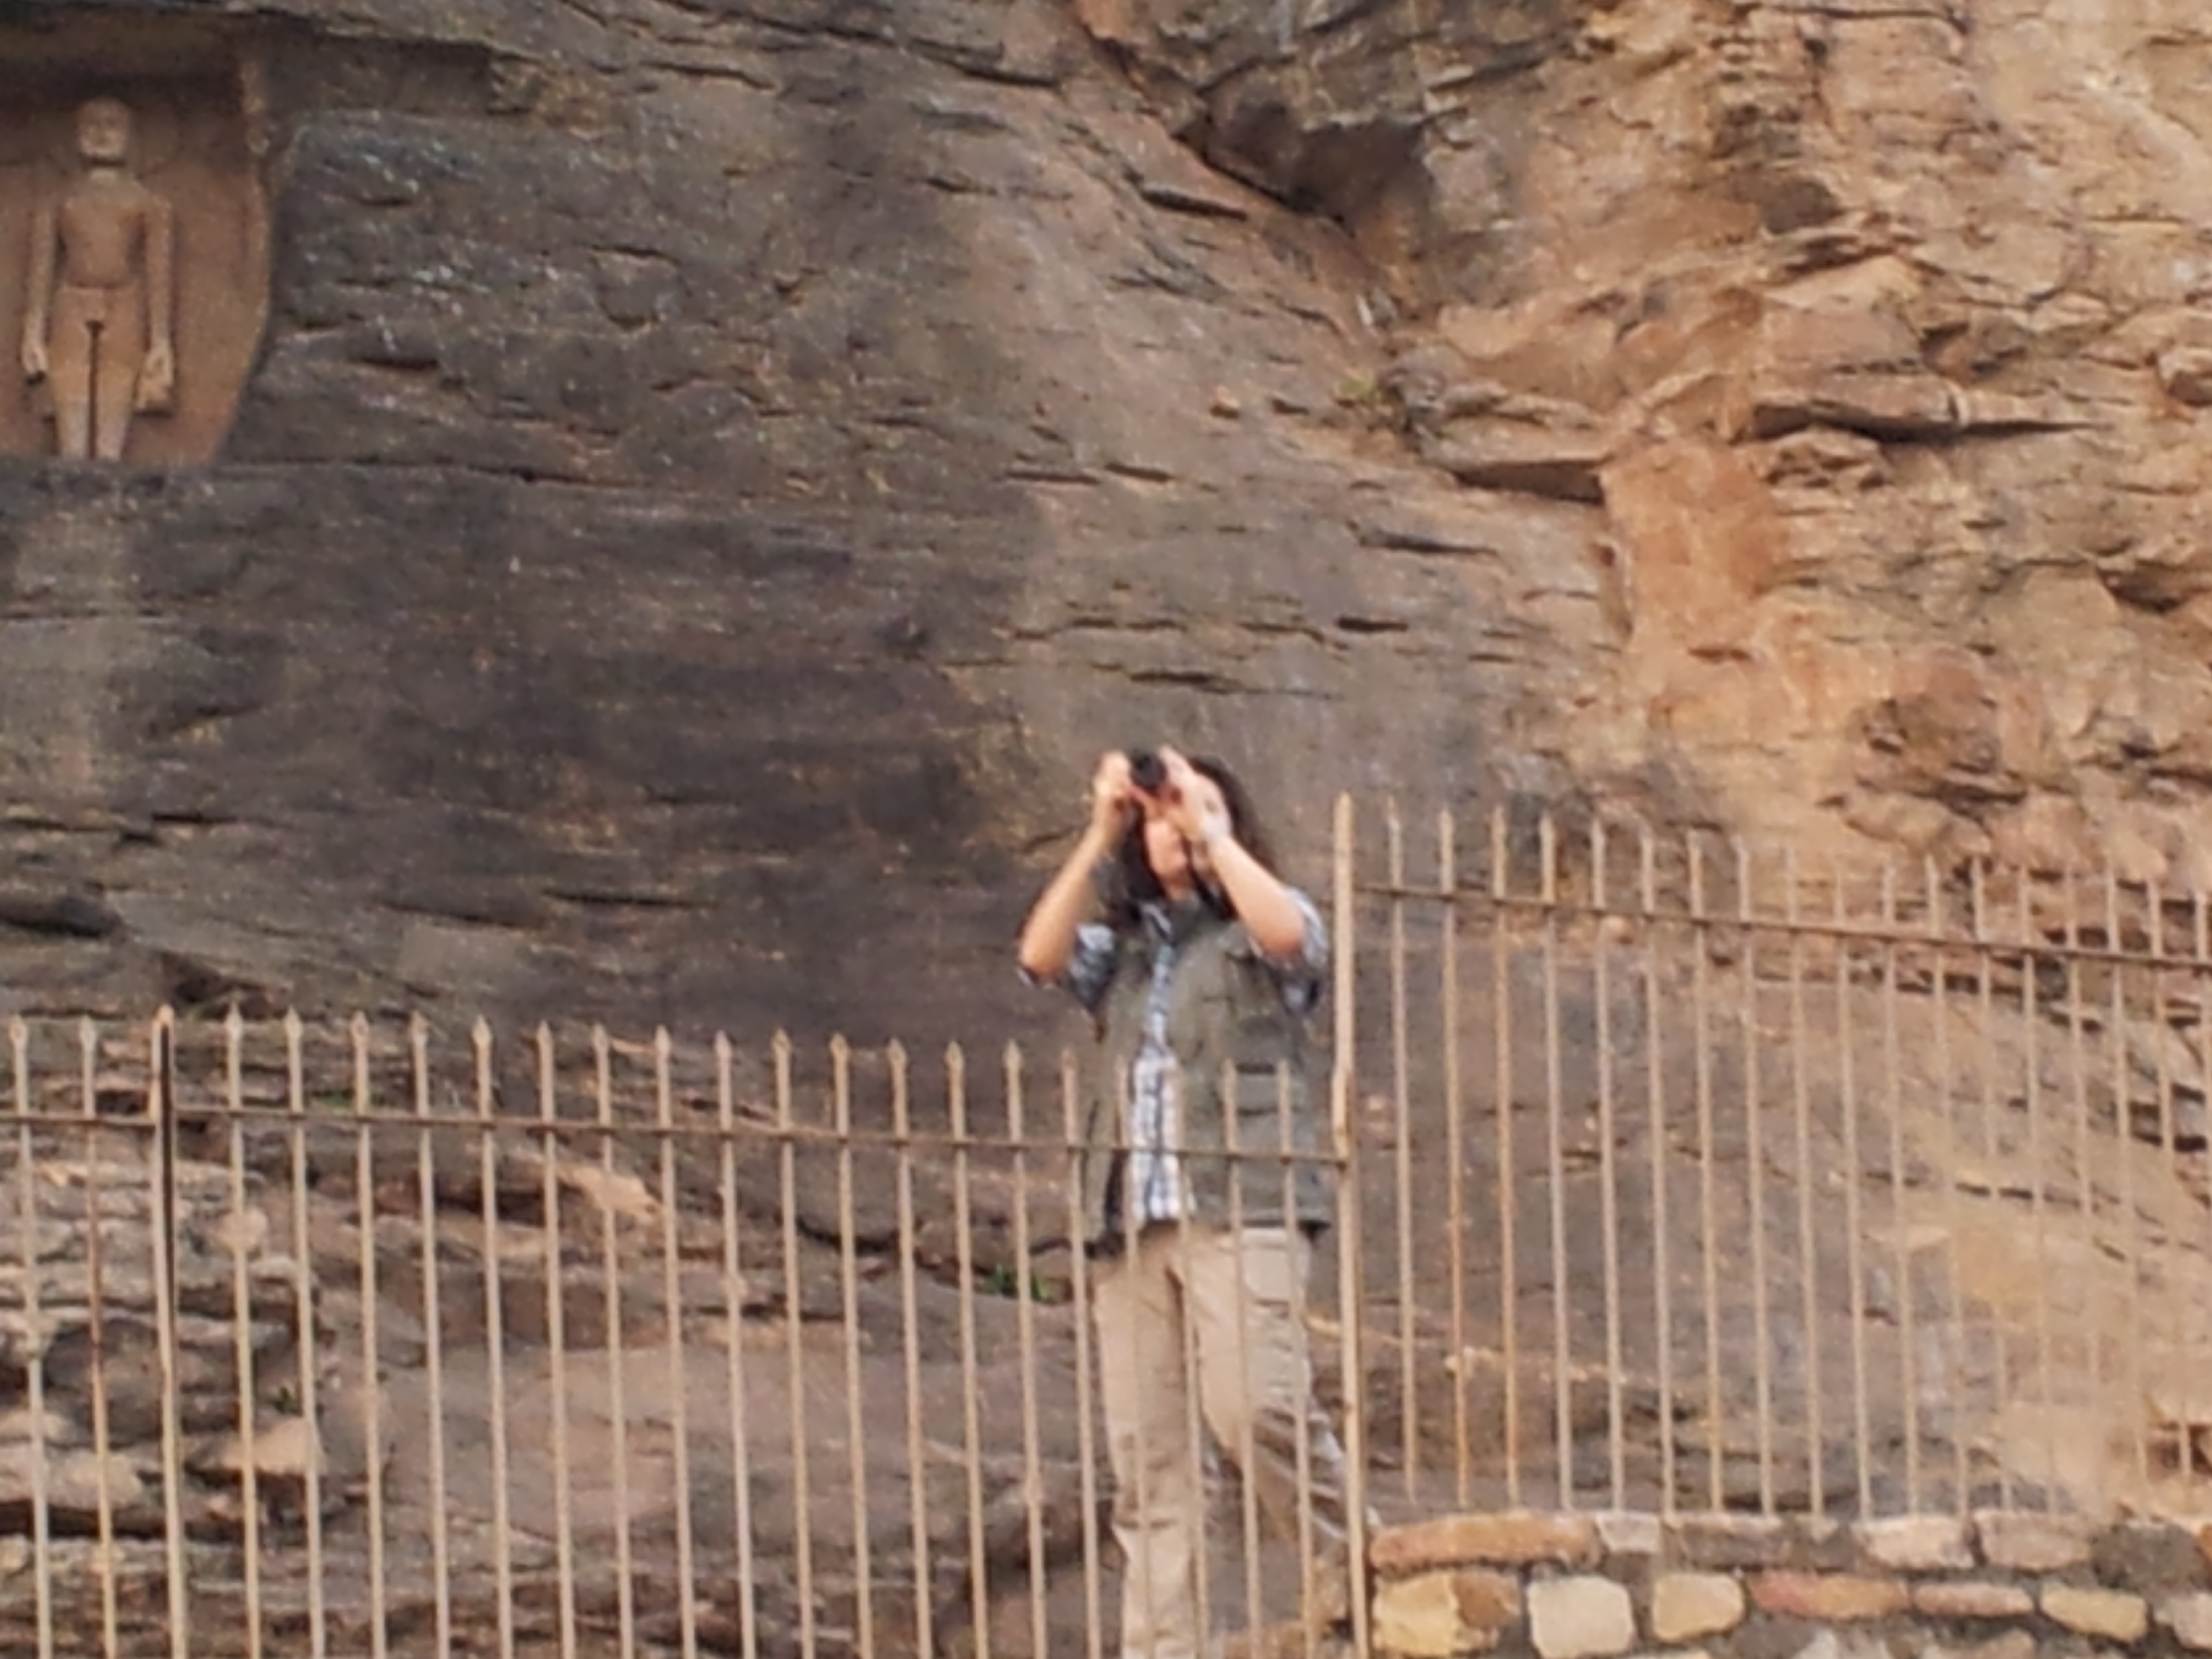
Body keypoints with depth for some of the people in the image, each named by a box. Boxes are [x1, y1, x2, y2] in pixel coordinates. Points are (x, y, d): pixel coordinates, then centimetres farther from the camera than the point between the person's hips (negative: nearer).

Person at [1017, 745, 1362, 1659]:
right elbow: (1041, 956, 3)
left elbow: (1288, 933, -12)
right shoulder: (1122, 942, 22)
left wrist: (1215, 830, -7)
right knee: (1143, 1446, -3)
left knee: (1252, 1404, -23)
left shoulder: (1262, 928, 12)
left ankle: (1347, 1568, -3)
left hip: (1242, 1207, -4)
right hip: (1130, 1215, 4)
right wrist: (1098, 836, -3)